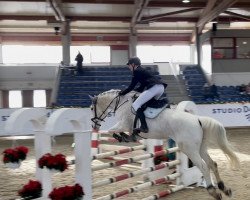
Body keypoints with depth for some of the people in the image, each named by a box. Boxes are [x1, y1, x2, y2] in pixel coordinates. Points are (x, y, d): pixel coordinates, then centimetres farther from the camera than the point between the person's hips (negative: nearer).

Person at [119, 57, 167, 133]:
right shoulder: (142, 71, 31)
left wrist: (122, 93, 16)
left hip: (153, 87, -10)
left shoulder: (136, 71, 4)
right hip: (161, 87, 10)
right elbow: (142, 87, 33)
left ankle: (144, 127, -18)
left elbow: (131, 87, 3)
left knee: (135, 105, -8)